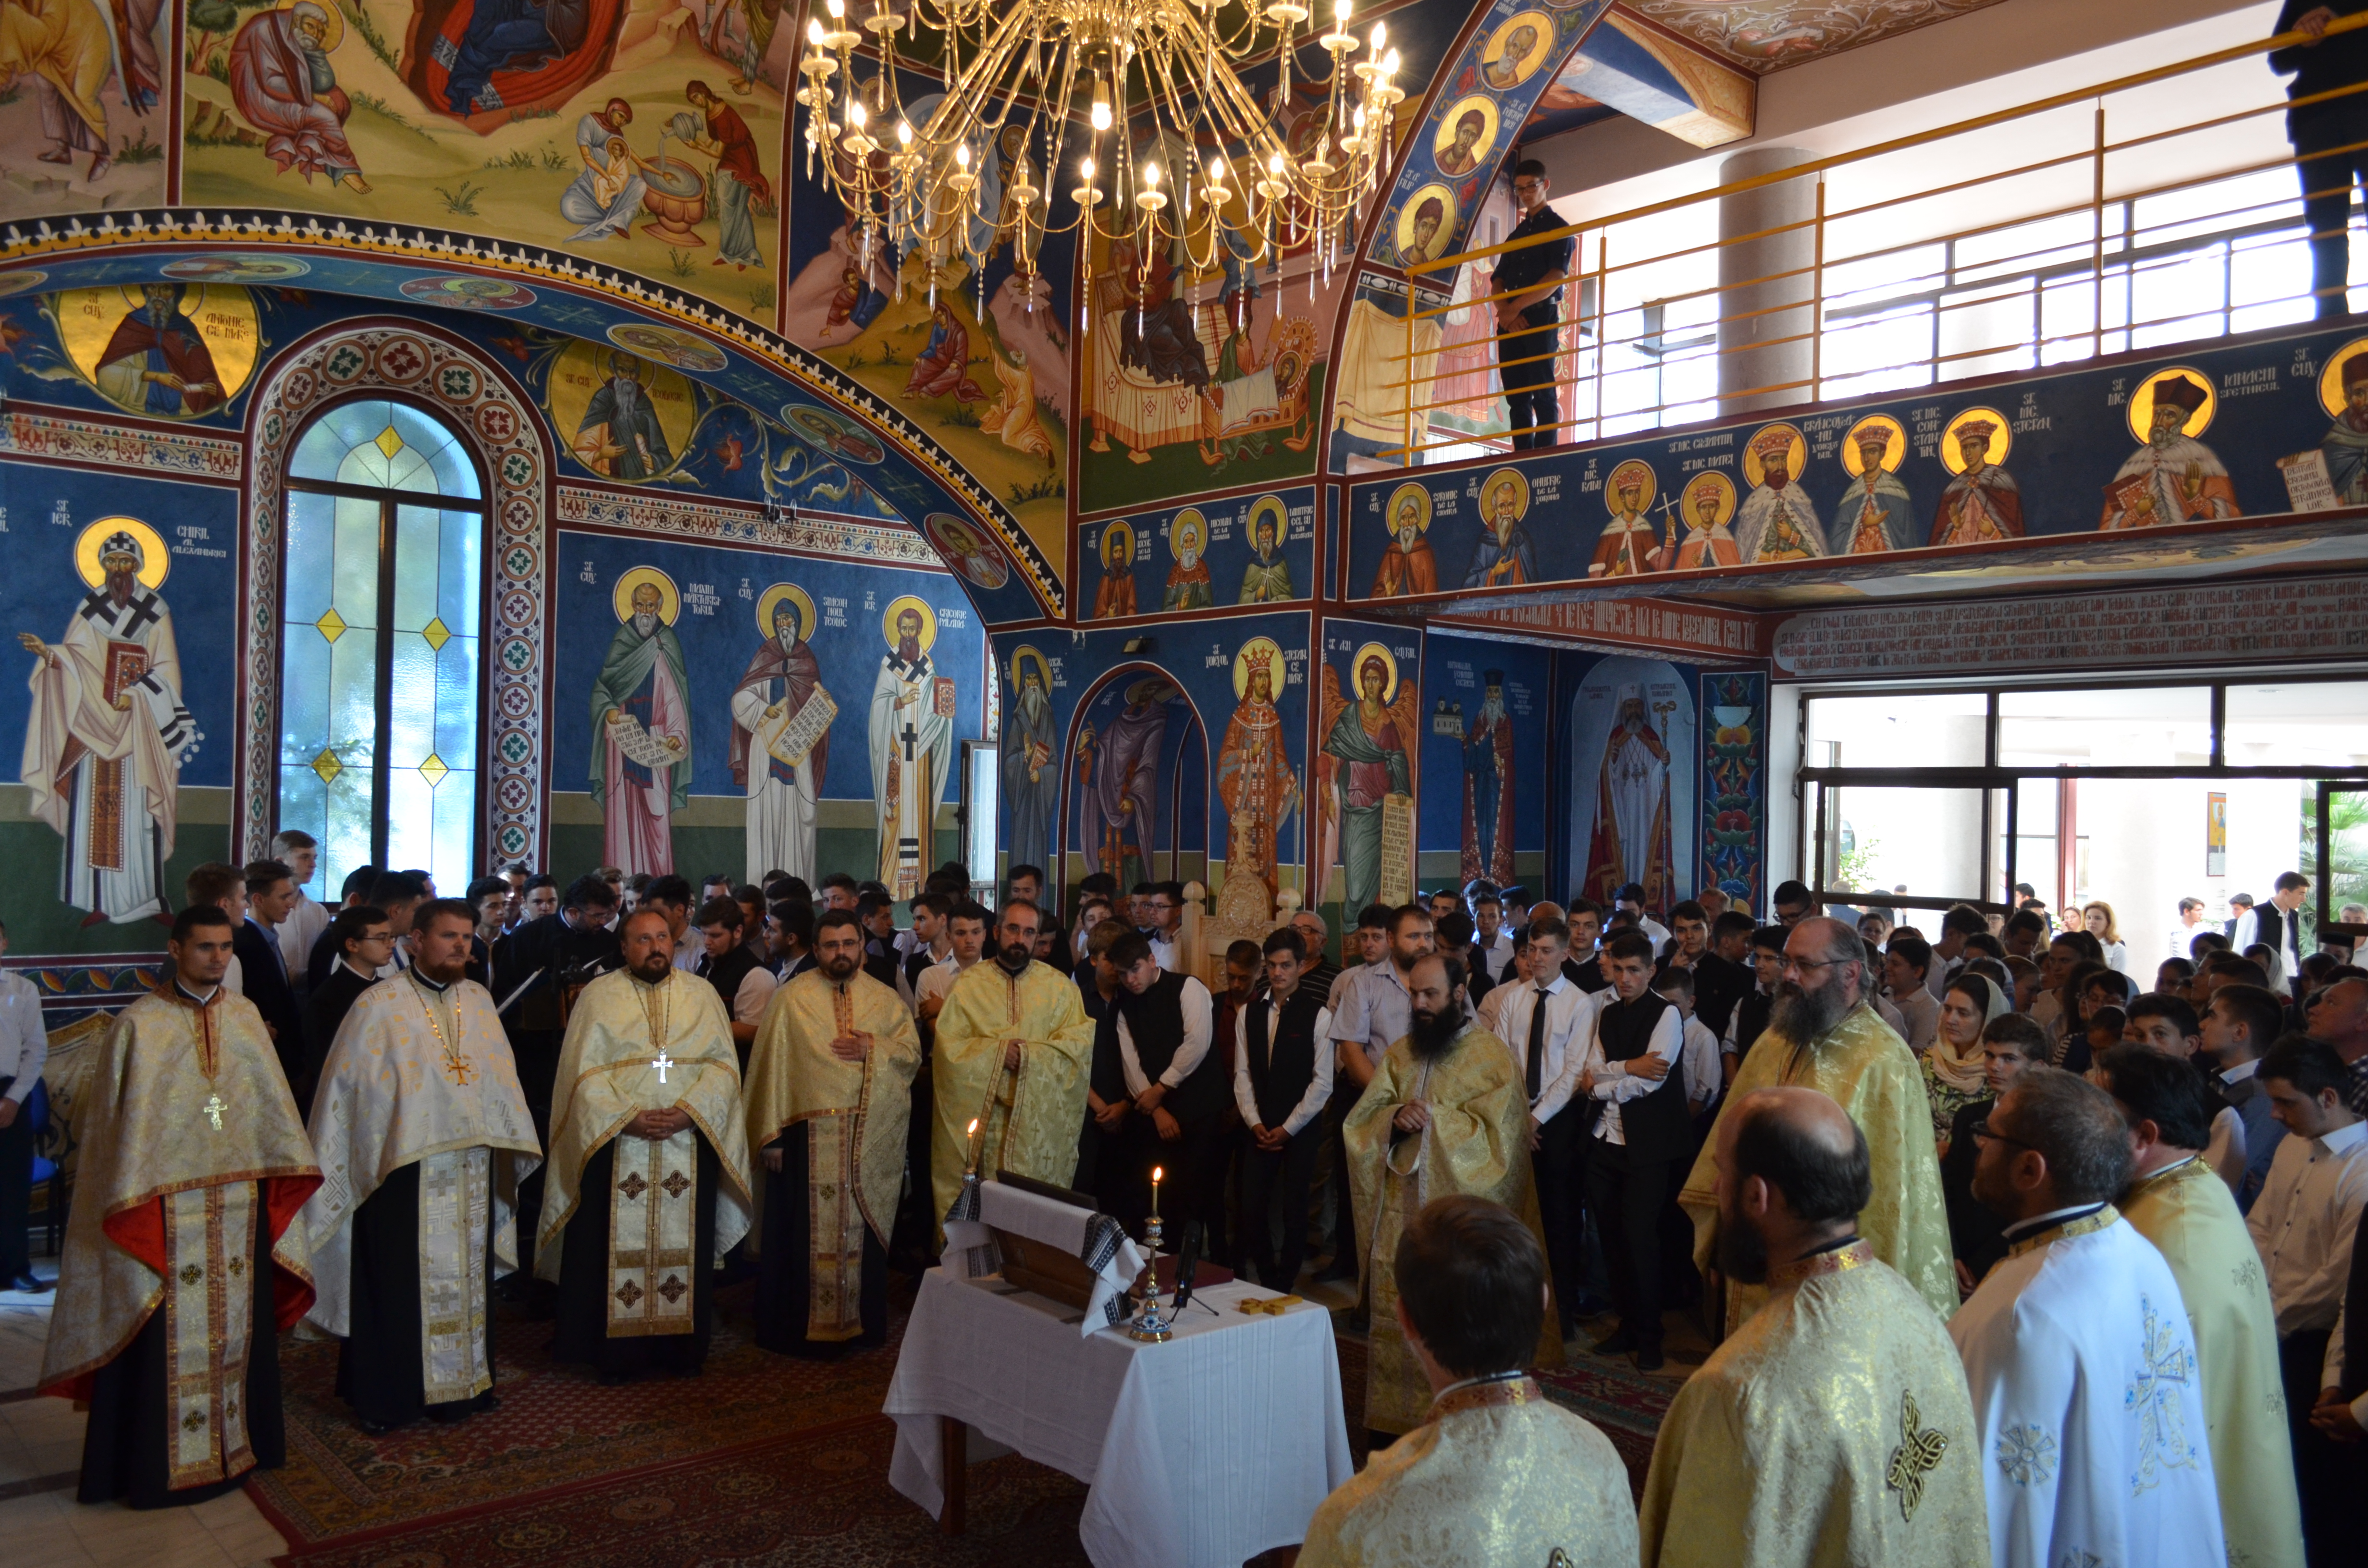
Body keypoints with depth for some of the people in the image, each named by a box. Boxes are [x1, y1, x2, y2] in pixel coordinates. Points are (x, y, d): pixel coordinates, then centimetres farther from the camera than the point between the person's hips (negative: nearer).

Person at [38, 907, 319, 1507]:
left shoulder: (246, 1016, 5)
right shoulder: (138, 1025, -8)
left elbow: (272, 1101, 9)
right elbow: (115, 1124, -6)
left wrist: (288, 1172, 5)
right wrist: (127, 1207, -9)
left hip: (239, 1205, 4)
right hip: (166, 1207, -4)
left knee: (237, 1325, 14)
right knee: (167, 1340, 3)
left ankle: (237, 1443, 27)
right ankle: (159, 1464, 17)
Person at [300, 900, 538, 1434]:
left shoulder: (479, 1000, 8)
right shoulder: (379, 1005, -6)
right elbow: (347, 1087, -3)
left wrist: (512, 1140, 8)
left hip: (472, 1170, 5)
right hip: (403, 1169, -4)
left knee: (466, 1278, 12)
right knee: (399, 1283, 4)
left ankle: (463, 1382, 25)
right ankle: (383, 1396, 18)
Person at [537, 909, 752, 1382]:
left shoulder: (701, 993, 8)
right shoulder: (599, 995, 4)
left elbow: (723, 1063, 2)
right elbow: (586, 1072, -3)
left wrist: (688, 1112, -13)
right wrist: (628, 1117, -15)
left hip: (690, 1143, 2)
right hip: (617, 1145, -1)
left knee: (686, 1245, 5)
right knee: (620, 1246, 2)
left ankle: (683, 1344, 16)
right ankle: (617, 1350, 12)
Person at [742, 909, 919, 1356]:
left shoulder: (885, 999, 9)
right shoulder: (791, 999, 1)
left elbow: (913, 1054, 6)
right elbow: (771, 1066, -2)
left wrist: (874, 1049, -13)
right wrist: (770, 1134, -6)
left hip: (869, 1139, 2)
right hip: (807, 1136, -2)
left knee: (862, 1231, 8)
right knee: (804, 1232, 2)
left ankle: (861, 1321, 20)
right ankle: (799, 1326, 14)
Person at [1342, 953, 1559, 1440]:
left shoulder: (1492, 1058, -5)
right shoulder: (1398, 1054, 11)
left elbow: (1495, 1137, -12)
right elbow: (1358, 1123, 6)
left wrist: (1432, 1118, -14)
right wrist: (1395, 1119, -14)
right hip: (1399, 1217, 5)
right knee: (1394, 1323, 7)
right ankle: (1394, 1424, 20)